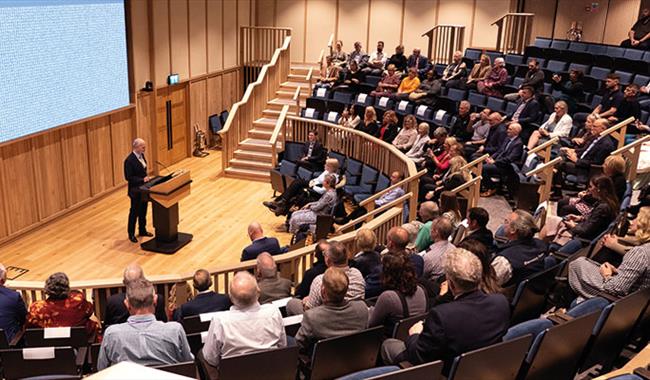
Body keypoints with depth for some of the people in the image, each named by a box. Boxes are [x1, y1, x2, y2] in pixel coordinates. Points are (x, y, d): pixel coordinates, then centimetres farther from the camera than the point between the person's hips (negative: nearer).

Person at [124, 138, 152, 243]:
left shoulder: (141, 155, 3)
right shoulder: (129, 160, -23)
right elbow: (128, 177, -22)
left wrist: (146, 178, 4)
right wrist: (142, 179, -24)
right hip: (135, 190, -8)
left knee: (143, 211, 18)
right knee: (134, 212, 5)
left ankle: (142, 230, 33)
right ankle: (131, 234, 19)